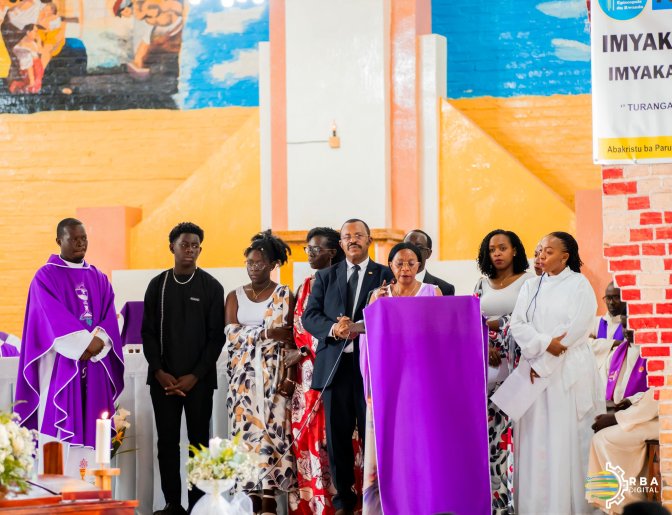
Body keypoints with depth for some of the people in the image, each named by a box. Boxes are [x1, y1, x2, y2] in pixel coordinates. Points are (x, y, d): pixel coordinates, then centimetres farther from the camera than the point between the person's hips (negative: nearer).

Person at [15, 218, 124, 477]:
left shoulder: (99, 279, 16)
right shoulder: (46, 277, 1)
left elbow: (109, 320, 6)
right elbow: (54, 319, -11)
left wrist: (98, 343, -13)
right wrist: (87, 341, -18)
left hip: (94, 367, 4)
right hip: (61, 366, -4)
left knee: (90, 434, 0)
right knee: (60, 427, -9)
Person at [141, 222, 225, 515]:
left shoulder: (211, 287, 1)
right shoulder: (158, 285, 6)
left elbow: (216, 336, -3)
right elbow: (148, 332, 4)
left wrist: (194, 376, -10)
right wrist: (159, 373, -7)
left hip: (199, 379, -2)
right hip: (163, 378, 2)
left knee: (199, 441, 2)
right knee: (167, 442, 2)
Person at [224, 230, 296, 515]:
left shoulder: (284, 295, 4)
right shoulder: (235, 296, 11)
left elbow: (291, 340, -1)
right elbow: (232, 334, -2)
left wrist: (289, 377, -12)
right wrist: (268, 334, -13)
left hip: (274, 376, -2)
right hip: (244, 377, 2)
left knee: (272, 432, -8)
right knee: (247, 433, -3)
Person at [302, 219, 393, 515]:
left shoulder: (385, 276, 6)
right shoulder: (325, 277, 15)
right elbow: (309, 316, 6)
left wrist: (359, 326, -20)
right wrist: (333, 329, -14)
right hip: (335, 365, 3)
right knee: (337, 435, 4)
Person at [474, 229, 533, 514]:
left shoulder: (529, 282, 1)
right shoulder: (483, 284, 15)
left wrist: (490, 325, -7)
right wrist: (484, 346, -6)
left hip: (515, 366, -5)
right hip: (486, 366, 5)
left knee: (513, 431, -9)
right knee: (489, 431, 0)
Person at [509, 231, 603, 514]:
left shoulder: (579, 285, -1)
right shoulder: (530, 287, 13)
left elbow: (575, 329, -10)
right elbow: (518, 325, 3)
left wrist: (542, 363, -10)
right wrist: (545, 343, -15)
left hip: (568, 372, -4)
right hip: (534, 370, 4)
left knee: (567, 440, -6)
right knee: (535, 441, 2)